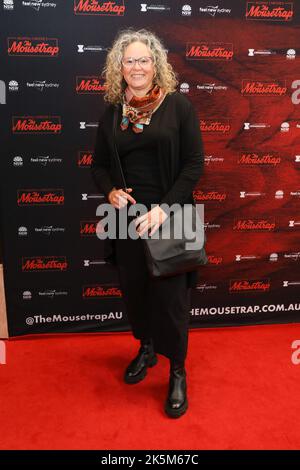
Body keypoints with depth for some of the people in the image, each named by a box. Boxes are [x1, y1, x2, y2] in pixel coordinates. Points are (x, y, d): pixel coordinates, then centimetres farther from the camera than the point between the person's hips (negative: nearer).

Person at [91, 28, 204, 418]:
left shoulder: (178, 106, -4)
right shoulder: (112, 113, 8)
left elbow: (194, 163, -7)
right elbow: (99, 164, 13)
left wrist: (164, 207, -17)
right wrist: (110, 191, -9)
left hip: (169, 218, -4)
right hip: (127, 217, 4)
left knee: (170, 295, 3)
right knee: (134, 289, 15)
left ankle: (178, 371, 24)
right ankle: (146, 349, 41)